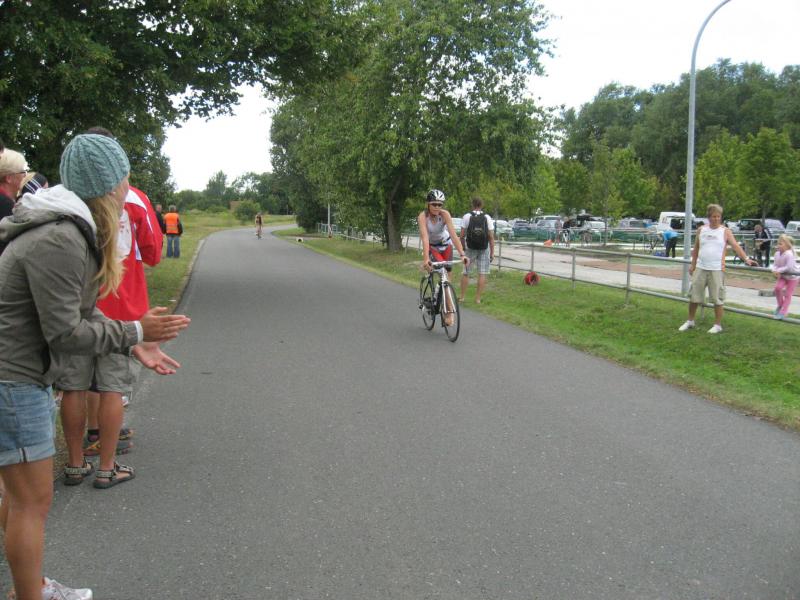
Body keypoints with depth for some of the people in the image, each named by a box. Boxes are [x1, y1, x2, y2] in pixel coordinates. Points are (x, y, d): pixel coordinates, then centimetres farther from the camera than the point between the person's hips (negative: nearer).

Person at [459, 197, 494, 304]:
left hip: (470, 248, 0)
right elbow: (491, 237, -5)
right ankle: (478, 299, 4)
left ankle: (462, 297, 13)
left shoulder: (467, 217, -3)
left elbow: (462, 236, -5)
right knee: (482, 274, 4)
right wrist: (492, 253, 0)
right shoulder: (487, 218, -2)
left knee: (465, 273, 11)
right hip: (484, 249, 0)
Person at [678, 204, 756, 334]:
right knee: (693, 296, 8)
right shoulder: (701, 230, 8)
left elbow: (736, 246, -8)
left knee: (717, 298, 0)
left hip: (717, 270, -3)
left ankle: (718, 325, 10)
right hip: (700, 268, 3)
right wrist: (693, 264, 13)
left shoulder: (725, 231, -1)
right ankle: (690, 321, 23)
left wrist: (746, 259, -20)